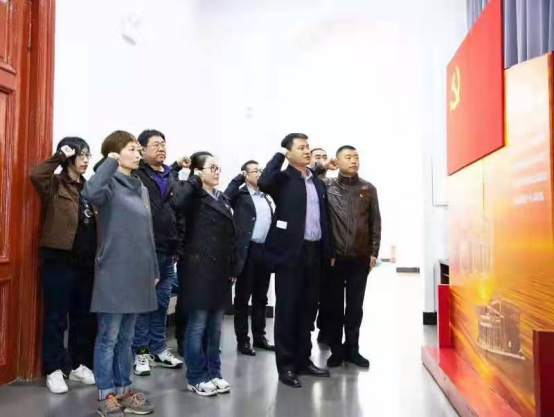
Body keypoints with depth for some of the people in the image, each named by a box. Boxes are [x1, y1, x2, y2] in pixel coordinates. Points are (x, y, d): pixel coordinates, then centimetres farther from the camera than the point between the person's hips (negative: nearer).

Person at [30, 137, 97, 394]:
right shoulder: (55, 185, -4)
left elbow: (98, 223, 12)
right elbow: (35, 174, -26)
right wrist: (60, 156, -15)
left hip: (87, 261, 6)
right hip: (60, 259, -6)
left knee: (84, 316, 13)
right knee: (56, 317, 3)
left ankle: (79, 366, 25)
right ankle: (54, 370, 14)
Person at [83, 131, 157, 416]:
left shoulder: (142, 189, 15)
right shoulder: (110, 184, -7)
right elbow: (91, 193, -33)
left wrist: (154, 270, 19)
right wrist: (110, 163, -20)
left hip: (137, 273, 7)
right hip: (113, 273, -7)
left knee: (126, 337, 16)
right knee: (109, 337, 3)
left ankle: (123, 390, 26)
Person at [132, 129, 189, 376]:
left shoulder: (173, 176, 14)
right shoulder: (135, 175, -3)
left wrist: (179, 244, 12)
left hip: (168, 251, 6)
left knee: (162, 303, 13)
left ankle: (158, 349, 25)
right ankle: (141, 352, 15)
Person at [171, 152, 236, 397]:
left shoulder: (223, 199, 16)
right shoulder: (194, 197, -5)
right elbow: (176, 203, -31)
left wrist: (233, 269, 15)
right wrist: (194, 180, -19)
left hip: (220, 270, 7)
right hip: (198, 269, -7)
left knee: (215, 325, 13)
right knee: (198, 324, 1)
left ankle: (214, 373, 24)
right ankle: (196, 378, 12)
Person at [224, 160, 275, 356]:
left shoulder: (266, 197, 16)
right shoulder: (240, 195, -1)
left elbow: (270, 221, 15)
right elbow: (225, 198, -22)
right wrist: (239, 178, -15)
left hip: (265, 250, 6)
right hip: (248, 250, -6)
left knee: (261, 297, 13)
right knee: (243, 297, 3)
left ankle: (259, 336, 24)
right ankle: (242, 340, 10)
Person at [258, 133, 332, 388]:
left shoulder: (318, 183, 16)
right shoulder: (283, 179, -3)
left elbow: (323, 219, 15)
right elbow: (263, 183, -26)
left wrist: (328, 252, 11)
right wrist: (279, 155, -12)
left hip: (314, 252, 6)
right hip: (291, 252, -6)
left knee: (308, 309, 13)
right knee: (287, 310, 1)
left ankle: (303, 360, 24)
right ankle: (286, 365, 10)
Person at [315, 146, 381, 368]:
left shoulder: (368, 189, 6)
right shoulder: (326, 186, 0)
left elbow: (375, 223, 7)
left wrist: (374, 252, 3)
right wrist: (321, 167, -8)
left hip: (360, 258, 2)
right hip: (334, 257, -1)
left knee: (355, 306, 10)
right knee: (333, 305, 6)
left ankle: (352, 349, 22)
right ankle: (336, 350, 19)